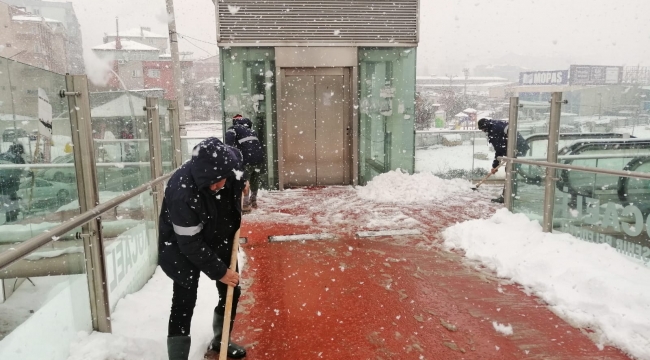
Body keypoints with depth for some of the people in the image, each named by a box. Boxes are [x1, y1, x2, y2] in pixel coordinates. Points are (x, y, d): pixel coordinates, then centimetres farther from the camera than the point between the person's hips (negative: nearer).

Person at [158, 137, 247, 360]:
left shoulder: (230, 161, -23)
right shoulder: (182, 192, -38)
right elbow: (191, 243, -29)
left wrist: (241, 186, 3)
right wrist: (219, 271, -24)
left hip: (220, 240, 6)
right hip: (183, 246, -6)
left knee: (231, 292, 14)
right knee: (184, 302, -7)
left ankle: (220, 341, 37)